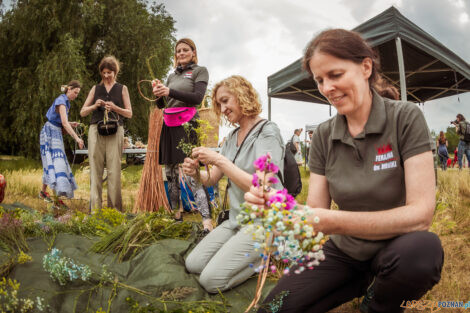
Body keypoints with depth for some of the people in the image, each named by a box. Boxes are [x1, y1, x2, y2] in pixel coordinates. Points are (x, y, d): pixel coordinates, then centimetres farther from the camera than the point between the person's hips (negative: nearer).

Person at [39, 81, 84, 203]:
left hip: (56, 134, 9)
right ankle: (56, 197, -21)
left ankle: (43, 192, 19)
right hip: (49, 133, -9)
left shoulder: (65, 102, 14)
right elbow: (64, 123, -26)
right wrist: (77, 138, -32)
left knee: (52, 164, 10)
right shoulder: (61, 101, -15)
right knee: (55, 162, -16)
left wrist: (71, 124, 2)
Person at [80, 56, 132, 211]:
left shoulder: (122, 88, 12)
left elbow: (129, 113, 8)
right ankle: (95, 207, 1)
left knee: (114, 170, -6)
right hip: (96, 130, 2)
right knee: (95, 169, -2)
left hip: (115, 131, -1)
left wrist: (115, 108, -9)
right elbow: (82, 112, 15)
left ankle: (114, 207, 1)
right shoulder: (95, 88, 16)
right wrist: (94, 106, -4)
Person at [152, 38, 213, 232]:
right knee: (171, 173, 9)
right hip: (169, 126, 7)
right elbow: (161, 105, 21)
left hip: (187, 125, -6)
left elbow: (198, 97, -10)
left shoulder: (200, 71, 7)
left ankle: (207, 222, -17)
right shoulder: (172, 76, 22)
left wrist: (169, 92, -16)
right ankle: (177, 213, 23)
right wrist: (159, 93, -1)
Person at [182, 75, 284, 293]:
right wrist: (195, 171, -10)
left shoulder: (267, 132, -13)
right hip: (236, 220, 8)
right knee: (193, 264, 0)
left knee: (211, 280, -15)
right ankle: (253, 255, 14)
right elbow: (212, 179, 13)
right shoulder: (232, 136, 11)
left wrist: (219, 160, -24)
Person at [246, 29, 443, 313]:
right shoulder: (323, 136, -4)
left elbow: (421, 214, -23)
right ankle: (362, 284, 11)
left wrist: (332, 221, -35)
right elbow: (315, 211, -6)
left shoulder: (405, 118, -15)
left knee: (422, 249, -36)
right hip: (343, 252, 3)